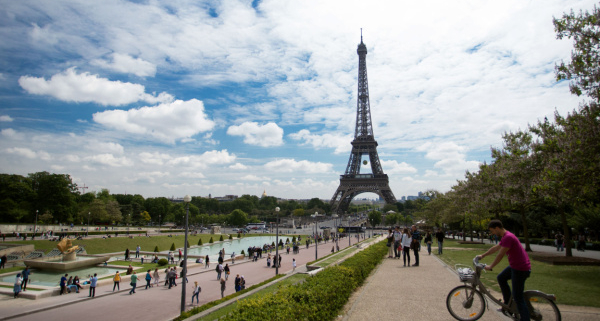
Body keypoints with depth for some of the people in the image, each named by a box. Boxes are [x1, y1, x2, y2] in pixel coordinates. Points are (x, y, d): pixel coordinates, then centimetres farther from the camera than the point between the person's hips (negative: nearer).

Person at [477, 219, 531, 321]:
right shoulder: (505, 237, 10)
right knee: (501, 278, 22)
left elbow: (500, 255, -20)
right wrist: (482, 256, 30)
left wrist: (490, 266, -10)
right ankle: (508, 303, 30)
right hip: (514, 265, 10)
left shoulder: (508, 237, -23)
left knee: (518, 298, -5)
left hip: (520, 269, -10)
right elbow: (495, 248, 23)